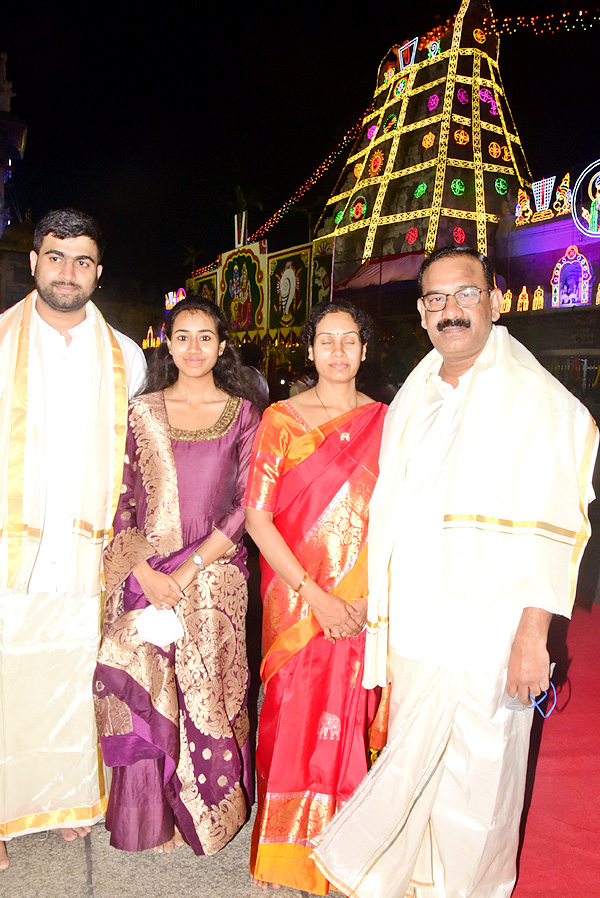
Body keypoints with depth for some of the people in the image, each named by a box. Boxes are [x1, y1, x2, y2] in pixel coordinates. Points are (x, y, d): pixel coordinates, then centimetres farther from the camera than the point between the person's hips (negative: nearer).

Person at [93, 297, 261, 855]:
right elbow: (124, 499, 4)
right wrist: (144, 571, -9)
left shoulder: (242, 414, 2)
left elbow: (246, 505, -2)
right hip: (143, 572, 1)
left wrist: (190, 570, -10)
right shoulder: (143, 411, 6)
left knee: (205, 691, 4)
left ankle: (207, 809, 28)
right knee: (139, 689, 3)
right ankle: (149, 815, 25)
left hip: (213, 573, -1)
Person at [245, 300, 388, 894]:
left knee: (348, 720, 7)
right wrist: (314, 595, -12)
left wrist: (370, 597, -9)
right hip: (295, 596, -1)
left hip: (363, 605, 1)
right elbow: (257, 517, -6)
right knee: (295, 716, 5)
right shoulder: (281, 419, 0)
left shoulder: (385, 422, 4)